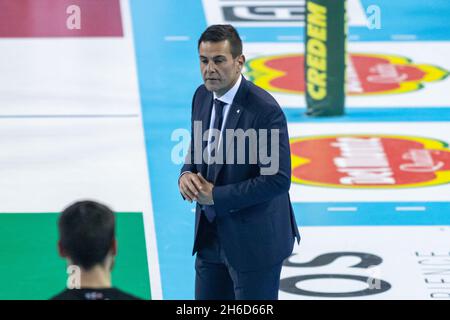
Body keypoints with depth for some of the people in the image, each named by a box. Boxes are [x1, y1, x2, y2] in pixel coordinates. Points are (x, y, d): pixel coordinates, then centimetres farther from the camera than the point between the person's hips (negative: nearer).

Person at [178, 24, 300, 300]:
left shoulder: (265, 110, -21)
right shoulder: (203, 96, 3)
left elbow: (277, 180, -23)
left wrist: (216, 195, -20)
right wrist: (187, 174, -7)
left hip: (255, 239, -7)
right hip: (210, 235, 7)